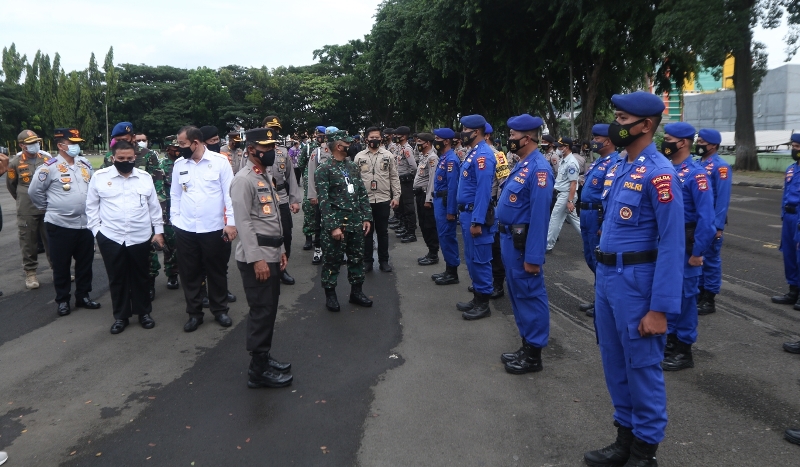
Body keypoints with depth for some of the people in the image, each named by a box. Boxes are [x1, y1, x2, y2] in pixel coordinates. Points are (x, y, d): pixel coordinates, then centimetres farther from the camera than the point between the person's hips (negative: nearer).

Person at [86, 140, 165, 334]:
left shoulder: (145, 177, 4)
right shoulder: (99, 177, -1)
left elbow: (154, 207, 9)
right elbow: (92, 207, 4)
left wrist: (158, 230, 7)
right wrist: (96, 231, -1)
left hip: (140, 237, 1)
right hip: (111, 238, -1)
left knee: (140, 277, 12)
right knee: (117, 278, 9)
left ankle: (144, 313, 26)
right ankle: (120, 316, 23)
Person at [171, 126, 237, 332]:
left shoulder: (220, 161, -5)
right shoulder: (179, 164, 4)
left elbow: (229, 193, -5)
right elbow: (175, 195, 11)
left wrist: (231, 222, -9)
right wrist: (174, 220, 4)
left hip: (214, 228, -3)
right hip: (185, 229, 3)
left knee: (217, 271, 10)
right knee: (189, 273, 10)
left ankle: (220, 310, 28)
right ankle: (194, 313, 25)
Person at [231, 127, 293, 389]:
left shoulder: (265, 177, 17)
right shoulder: (243, 179, -14)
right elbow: (243, 222, -19)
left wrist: (280, 249, 17)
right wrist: (256, 259, -22)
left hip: (271, 255, 10)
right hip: (256, 258, -9)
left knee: (269, 310, 16)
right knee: (261, 312, -4)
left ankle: (264, 358, 29)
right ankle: (258, 371, 5)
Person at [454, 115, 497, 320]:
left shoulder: (483, 155, -18)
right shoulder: (473, 153, 14)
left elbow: (483, 191, -23)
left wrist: (477, 222, -24)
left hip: (476, 215, -10)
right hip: (467, 212, 10)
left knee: (480, 260, -1)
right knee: (471, 259, 16)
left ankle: (483, 304, 9)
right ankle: (477, 298, 27)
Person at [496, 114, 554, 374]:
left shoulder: (539, 169, -19)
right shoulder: (521, 165, 12)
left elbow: (539, 217, -23)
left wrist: (533, 257, -24)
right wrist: (505, 239, 17)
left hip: (523, 243, -10)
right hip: (510, 239, 10)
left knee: (530, 296, 2)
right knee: (517, 295, 18)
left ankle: (534, 355, 14)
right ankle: (526, 346, 31)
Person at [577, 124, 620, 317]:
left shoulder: (615, 164, -16)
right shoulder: (598, 162, 15)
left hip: (599, 217, -10)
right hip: (587, 215, 10)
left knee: (600, 262, 0)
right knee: (591, 259, 17)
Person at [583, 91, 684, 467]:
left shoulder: (659, 173, -16)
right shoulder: (616, 169, 11)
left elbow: (672, 245, -18)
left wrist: (659, 309, -20)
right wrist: (602, 278, 17)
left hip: (637, 281, -8)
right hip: (607, 278, 8)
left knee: (642, 367, 6)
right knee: (615, 364, 17)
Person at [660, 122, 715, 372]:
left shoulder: (696, 174, -16)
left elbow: (706, 217, -19)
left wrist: (697, 253, -18)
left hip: (684, 244, -7)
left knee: (685, 295, 4)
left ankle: (684, 350, 16)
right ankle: (670, 339, 30)